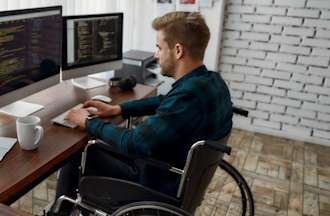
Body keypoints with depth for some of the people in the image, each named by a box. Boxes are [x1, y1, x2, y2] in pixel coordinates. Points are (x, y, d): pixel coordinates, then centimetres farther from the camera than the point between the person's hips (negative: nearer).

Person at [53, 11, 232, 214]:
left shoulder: (189, 95, -34)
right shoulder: (213, 81, -5)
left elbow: (132, 143, -29)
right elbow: (163, 102, 11)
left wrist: (89, 122, -12)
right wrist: (117, 109, 6)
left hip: (160, 188, -8)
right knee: (101, 147, 20)